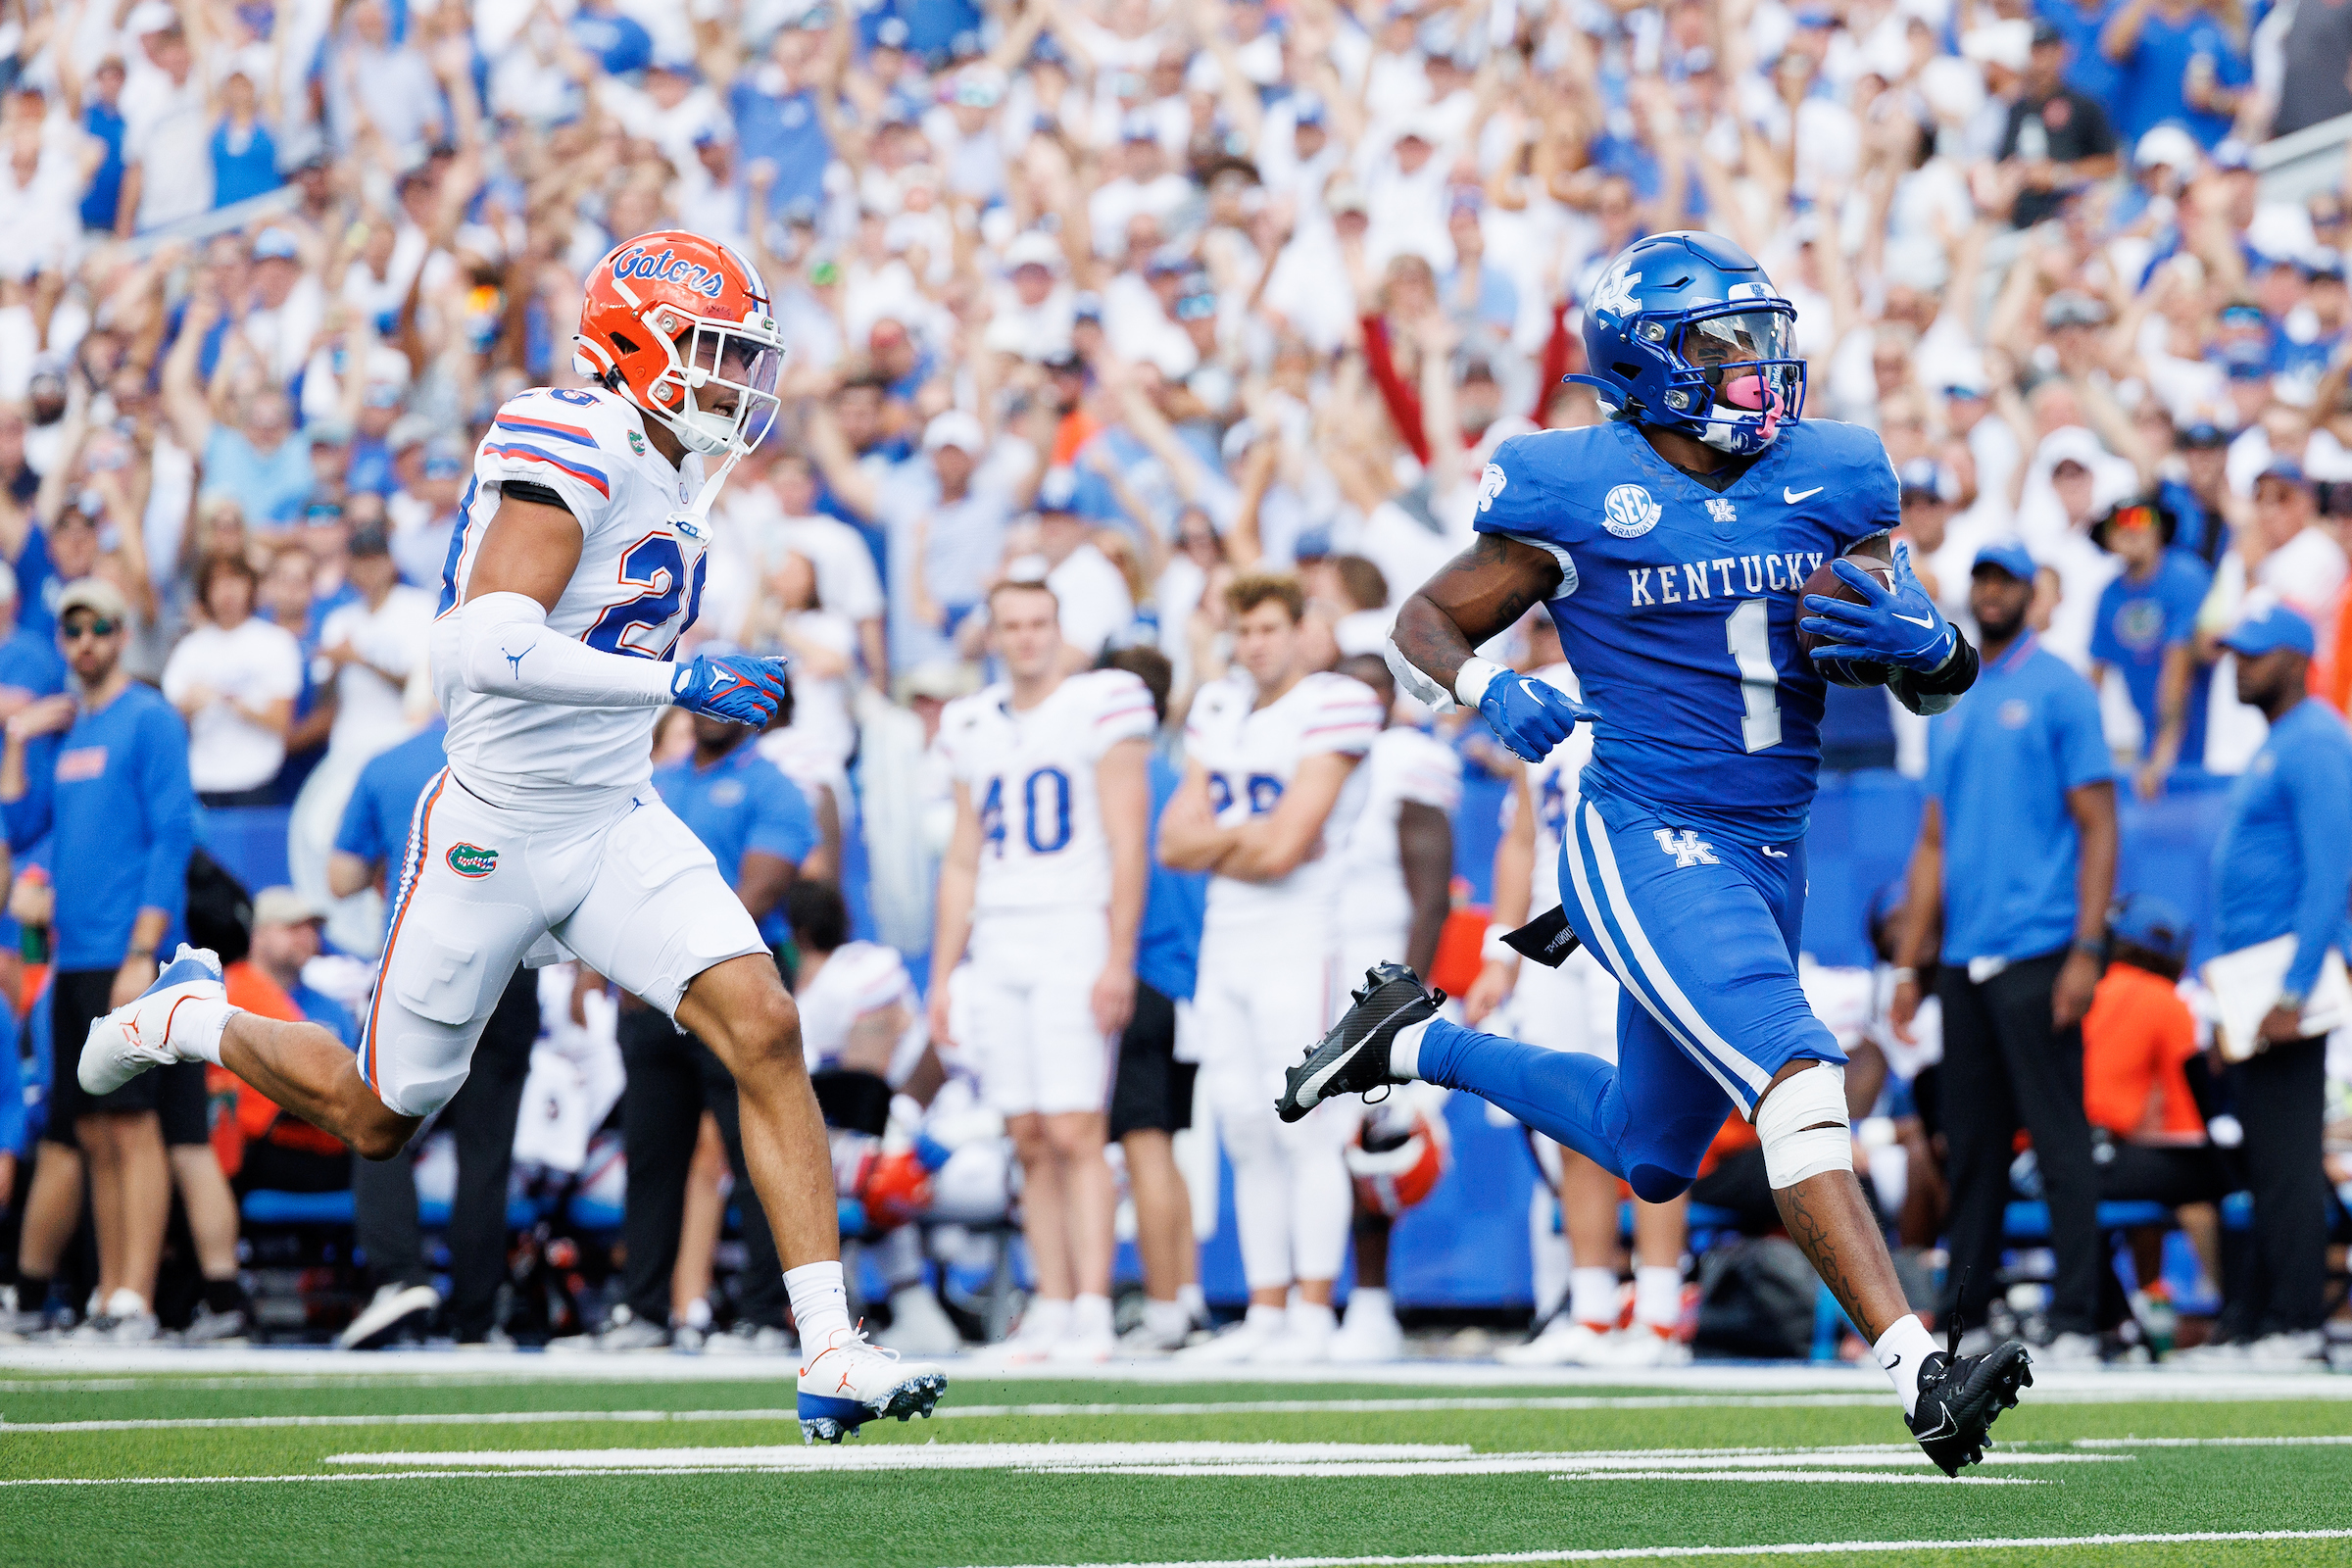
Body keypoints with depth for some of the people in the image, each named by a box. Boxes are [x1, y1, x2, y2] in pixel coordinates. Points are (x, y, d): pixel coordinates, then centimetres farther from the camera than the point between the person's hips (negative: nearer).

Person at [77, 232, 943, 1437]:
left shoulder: (672, 477, 9)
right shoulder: (570, 451, -19)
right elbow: (489, 650, -30)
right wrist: (675, 682, -30)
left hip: (615, 825, 7)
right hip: (494, 834, -7)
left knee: (764, 1029, -15)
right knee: (379, 1118, 8)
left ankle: (830, 1356, -16)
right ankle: (190, 1017, 38)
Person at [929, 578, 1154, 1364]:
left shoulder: (1103, 706, -2)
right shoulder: (972, 725, 15)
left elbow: (1127, 847, -6)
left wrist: (1118, 961, -13)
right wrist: (941, 975, 15)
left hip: (1075, 936, -5)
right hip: (997, 946, 6)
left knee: (1076, 1133, -13)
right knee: (1031, 1142, 4)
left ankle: (1092, 1310, -14)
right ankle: (1051, 1308, 7)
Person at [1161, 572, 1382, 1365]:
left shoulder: (1332, 708, -9)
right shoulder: (1218, 711, 14)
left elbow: (1282, 849, -16)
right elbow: (1174, 842, 8)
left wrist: (1216, 842, 0)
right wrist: (1250, 838, -6)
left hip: (1300, 948, -7)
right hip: (1224, 945, 7)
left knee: (1306, 1132, -8)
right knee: (1248, 1139, 8)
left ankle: (1314, 1314, -6)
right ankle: (1266, 1312, 13)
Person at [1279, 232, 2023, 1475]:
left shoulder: (1830, 482, 4)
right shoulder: (1576, 497, -9)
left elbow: (1940, 679, 9)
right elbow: (1424, 627, 2)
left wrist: (1923, 642, -15)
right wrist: (1490, 694, -19)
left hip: (1771, 854, 7)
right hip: (1646, 845, -7)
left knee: (1649, 1156, 20)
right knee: (1793, 1073, -26)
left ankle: (1419, 1043, 42)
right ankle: (1917, 1369, -31)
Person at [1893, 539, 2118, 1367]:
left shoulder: (2061, 691, -1)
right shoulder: (1952, 708, 18)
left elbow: (2098, 826, -6)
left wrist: (2087, 950, -14)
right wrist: (1909, 964, 14)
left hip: (2037, 952, -6)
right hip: (1964, 958, 6)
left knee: (2058, 1137, -7)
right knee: (1971, 1144, 8)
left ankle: (2075, 1322, -7)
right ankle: (1964, 1313, 12)